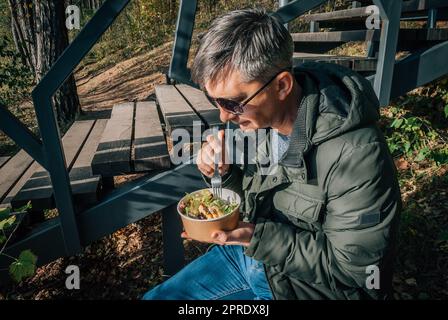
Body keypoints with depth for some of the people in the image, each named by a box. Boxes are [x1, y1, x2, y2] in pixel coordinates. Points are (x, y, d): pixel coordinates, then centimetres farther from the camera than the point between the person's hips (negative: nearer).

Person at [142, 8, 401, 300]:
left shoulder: (356, 154, -31)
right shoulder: (259, 115, -10)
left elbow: (351, 268, -21)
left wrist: (257, 237, -30)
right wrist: (227, 171, -16)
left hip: (306, 285, -5)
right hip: (249, 253, 6)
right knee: (158, 296, 11)